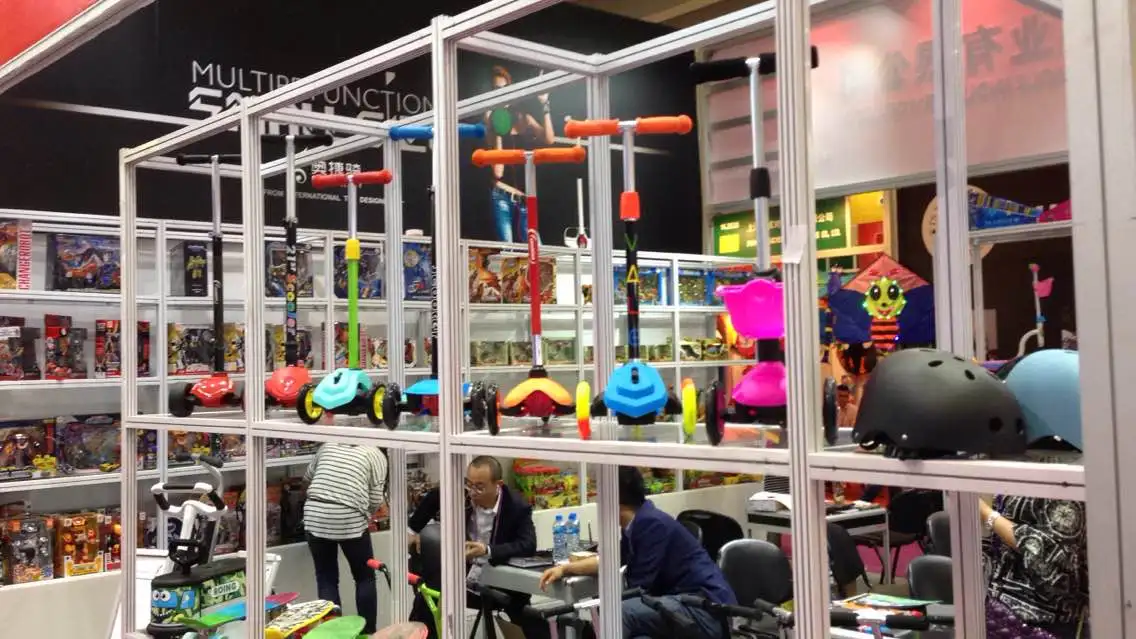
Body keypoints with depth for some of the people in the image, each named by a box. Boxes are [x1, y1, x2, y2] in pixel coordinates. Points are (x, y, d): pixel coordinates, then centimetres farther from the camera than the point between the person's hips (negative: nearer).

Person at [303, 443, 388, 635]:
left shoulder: (328, 445, 18)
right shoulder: (376, 454, 7)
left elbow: (308, 476, 31)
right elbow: (376, 500, 2)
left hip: (314, 516, 3)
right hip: (350, 519, -3)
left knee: (326, 580, 13)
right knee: (365, 578, 15)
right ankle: (368, 633, 18)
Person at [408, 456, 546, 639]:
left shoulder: (517, 506, -17)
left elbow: (529, 545, -25)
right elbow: (432, 498, 12)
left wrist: (487, 551, -34)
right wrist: (413, 530, 15)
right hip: (463, 579, 3)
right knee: (424, 602, -11)